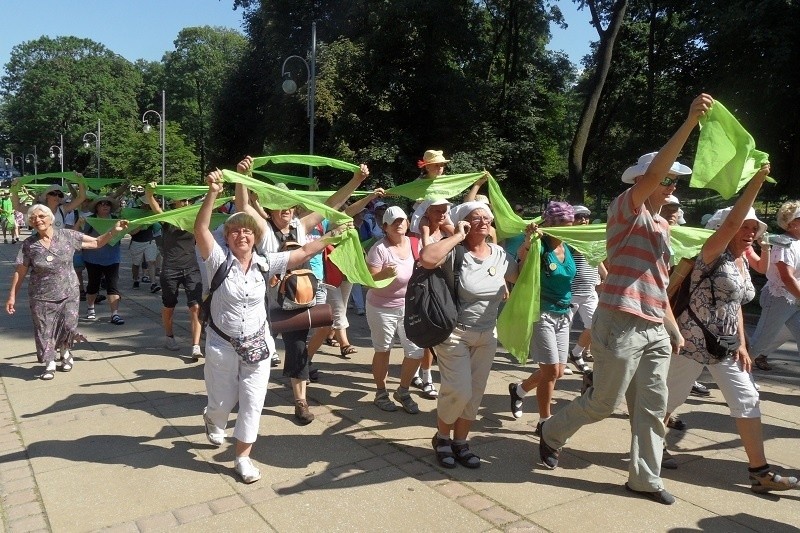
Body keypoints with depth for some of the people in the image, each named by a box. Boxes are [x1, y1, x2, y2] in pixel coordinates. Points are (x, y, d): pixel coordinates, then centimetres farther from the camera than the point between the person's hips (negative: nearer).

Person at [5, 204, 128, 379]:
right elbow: (20, 272, 2)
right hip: (41, 297, 0)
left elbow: (97, 243, 1)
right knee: (44, 331, 4)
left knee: (69, 326, -2)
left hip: (68, 293, 0)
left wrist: (114, 231, -12)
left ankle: (65, 352, 30)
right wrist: (12, 296, 2)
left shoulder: (68, 236, -4)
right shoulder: (28, 244, -3)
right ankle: (50, 364, 22)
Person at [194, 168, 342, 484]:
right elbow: (200, 229, -27)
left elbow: (304, 252, -5)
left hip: (256, 345, 2)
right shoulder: (219, 260, -12)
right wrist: (213, 193, -39)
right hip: (222, 345, -2)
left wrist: (333, 235, -10)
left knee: (252, 403, 5)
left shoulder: (265, 264, -4)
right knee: (223, 402, 14)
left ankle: (242, 457, 23)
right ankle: (212, 419, 52)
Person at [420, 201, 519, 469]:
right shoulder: (455, 252, -16)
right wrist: (457, 236, -25)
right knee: (459, 391, -11)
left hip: (486, 335, 6)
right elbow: (426, 258, -37)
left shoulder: (499, 255, 2)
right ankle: (441, 437, 16)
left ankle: (460, 442, 29)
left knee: (475, 393, 11)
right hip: (454, 333, -6)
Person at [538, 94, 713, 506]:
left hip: (655, 330, 8)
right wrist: (690, 122, -28)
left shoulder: (662, 226, 19)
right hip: (621, 325, -8)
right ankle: (552, 433, 26)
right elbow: (653, 173, -24)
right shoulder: (626, 210, -5)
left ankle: (644, 478, 22)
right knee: (605, 401, 3)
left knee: (652, 407, 9)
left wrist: (674, 330, 20)